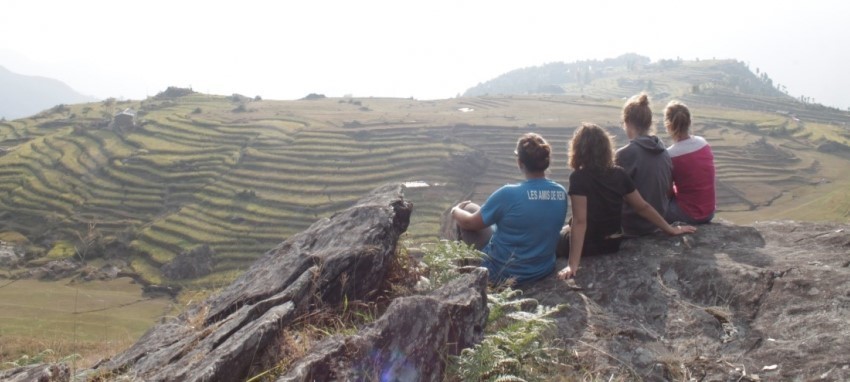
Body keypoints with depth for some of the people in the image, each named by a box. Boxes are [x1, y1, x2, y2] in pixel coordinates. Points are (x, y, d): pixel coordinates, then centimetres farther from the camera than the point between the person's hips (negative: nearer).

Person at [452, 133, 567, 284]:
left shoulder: (508, 194, -25)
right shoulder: (561, 193, -8)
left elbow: (470, 223, -11)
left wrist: (455, 211, 12)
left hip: (505, 273, -6)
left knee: (469, 208, 12)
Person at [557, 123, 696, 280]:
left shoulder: (579, 178, -24)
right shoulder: (619, 174, -7)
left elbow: (580, 222, -30)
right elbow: (643, 207, -1)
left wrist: (573, 265, -31)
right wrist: (671, 229, 13)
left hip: (587, 245, -6)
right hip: (612, 244, 6)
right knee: (565, 230, 32)